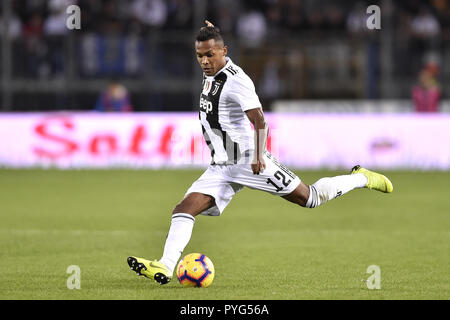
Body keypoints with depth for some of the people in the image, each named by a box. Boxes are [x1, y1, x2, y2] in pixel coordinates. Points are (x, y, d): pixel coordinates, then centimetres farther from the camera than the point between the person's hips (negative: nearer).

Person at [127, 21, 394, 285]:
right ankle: (165, 267, -20)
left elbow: (259, 120, -26)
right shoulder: (212, 72, 8)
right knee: (185, 209, -10)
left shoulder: (236, 81, -19)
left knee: (309, 198, 0)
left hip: (248, 161, -8)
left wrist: (258, 156, -33)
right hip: (221, 168, 8)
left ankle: (361, 178, 20)